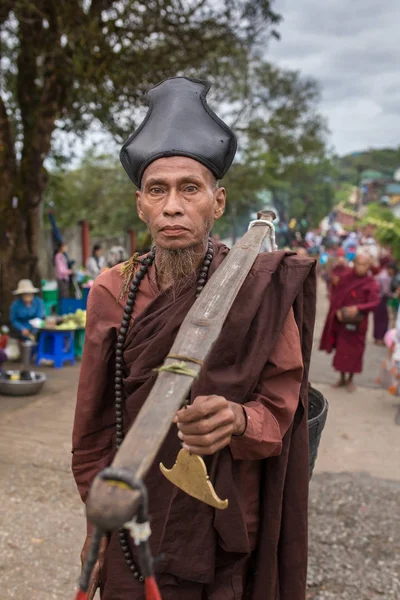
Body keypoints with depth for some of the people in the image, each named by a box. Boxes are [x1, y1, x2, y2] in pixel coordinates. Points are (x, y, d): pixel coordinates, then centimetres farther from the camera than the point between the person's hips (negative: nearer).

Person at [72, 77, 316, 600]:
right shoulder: (113, 292, -7)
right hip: (133, 528, 2)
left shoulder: (263, 289, -13)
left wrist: (236, 420, -31)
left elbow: (278, 410, -10)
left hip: (227, 530, -1)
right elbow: (96, 422, 0)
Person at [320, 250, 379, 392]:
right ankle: (342, 378, 25)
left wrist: (357, 308, -31)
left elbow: (374, 303, -16)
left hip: (357, 323, -2)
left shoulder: (371, 284, -5)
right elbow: (335, 297, 2)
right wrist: (337, 311, -14)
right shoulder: (345, 278, 2)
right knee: (341, 351, 9)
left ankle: (350, 379, 21)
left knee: (353, 352, 4)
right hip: (341, 321, 3)